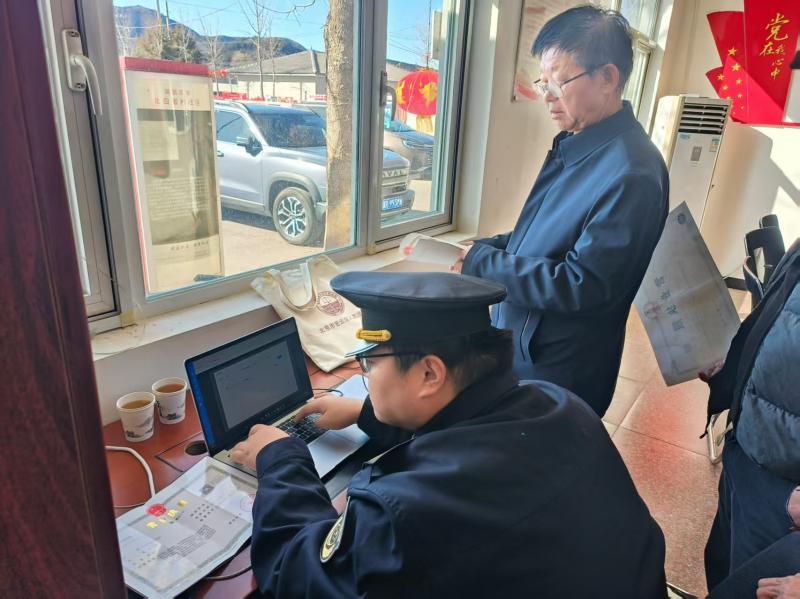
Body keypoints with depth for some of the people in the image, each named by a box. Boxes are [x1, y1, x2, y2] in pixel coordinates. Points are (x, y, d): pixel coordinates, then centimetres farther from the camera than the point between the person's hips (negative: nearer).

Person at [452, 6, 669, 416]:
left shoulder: (631, 174, -26)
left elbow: (581, 286, -27)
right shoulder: (573, 145, 2)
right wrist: (486, 247, -2)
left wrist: (481, 262, -22)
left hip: (559, 374, -8)